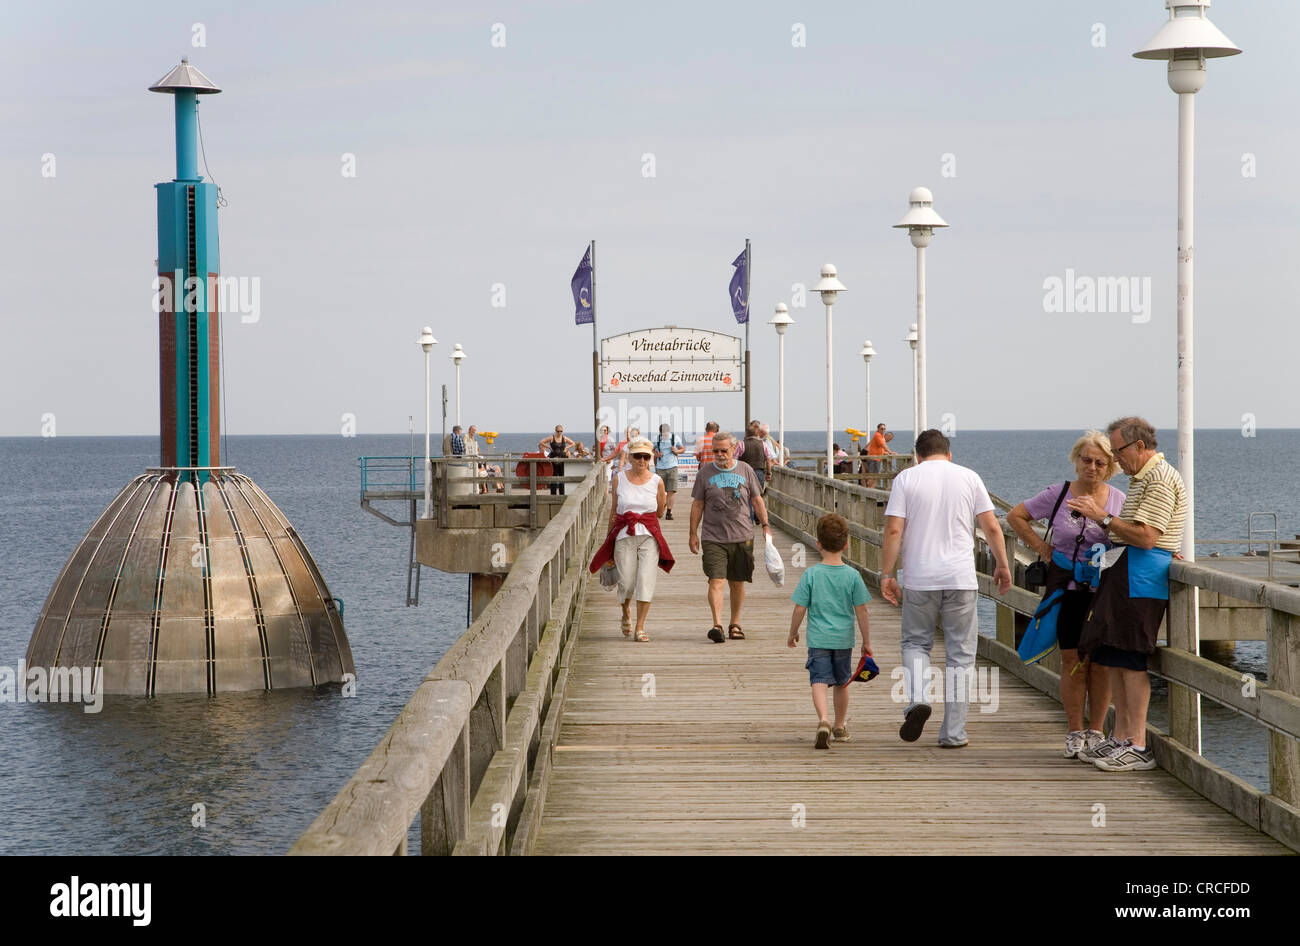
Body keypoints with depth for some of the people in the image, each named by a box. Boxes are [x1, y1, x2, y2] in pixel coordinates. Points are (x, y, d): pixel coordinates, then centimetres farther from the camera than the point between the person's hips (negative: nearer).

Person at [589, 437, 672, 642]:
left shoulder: (657, 481, 2)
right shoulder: (619, 480, 4)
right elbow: (613, 511, 12)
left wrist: (664, 503, -2)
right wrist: (608, 538, 14)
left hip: (649, 535, 0)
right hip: (624, 535, 0)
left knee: (646, 579, -13)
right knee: (626, 582, -3)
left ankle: (640, 628, -5)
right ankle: (626, 613, 30)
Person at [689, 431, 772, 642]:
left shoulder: (745, 470, 6)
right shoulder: (705, 472, 4)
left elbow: (757, 500, 12)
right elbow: (697, 505, 7)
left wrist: (765, 525, 6)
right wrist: (693, 533, 4)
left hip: (742, 536, 2)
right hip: (713, 537, -2)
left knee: (737, 583, 9)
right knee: (716, 581, -14)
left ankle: (735, 624, 21)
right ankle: (717, 624, -20)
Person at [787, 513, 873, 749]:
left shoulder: (811, 575, -7)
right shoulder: (852, 576, -5)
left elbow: (800, 609, -5)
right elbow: (861, 611, -3)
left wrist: (793, 633, 11)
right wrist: (866, 641, 6)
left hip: (818, 639, -2)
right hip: (844, 639, 2)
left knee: (819, 680, -7)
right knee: (842, 682, 18)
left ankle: (823, 720, -30)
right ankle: (840, 726, 30)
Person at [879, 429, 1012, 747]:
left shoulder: (906, 479, 2)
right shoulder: (968, 477, 6)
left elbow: (893, 530, -5)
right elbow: (991, 526, 3)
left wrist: (886, 573, 0)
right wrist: (1002, 565, 14)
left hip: (920, 579, 0)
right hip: (961, 578, 1)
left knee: (915, 642, 16)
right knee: (960, 654, 6)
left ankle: (917, 699, -10)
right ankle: (953, 733, 5)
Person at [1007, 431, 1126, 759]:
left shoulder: (1119, 500, 2)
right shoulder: (1058, 494, 1)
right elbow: (1016, 516, 11)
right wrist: (1041, 547, 5)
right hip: (1067, 590, 0)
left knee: (1101, 663, 2)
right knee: (1073, 661, 0)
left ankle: (1096, 732, 12)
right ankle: (1075, 733, 8)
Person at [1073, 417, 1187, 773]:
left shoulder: (1160, 479, -12)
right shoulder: (1143, 478, 22)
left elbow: (1145, 537, -21)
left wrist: (1104, 517, -15)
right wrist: (1100, 518, 12)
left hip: (1142, 575, -11)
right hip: (1125, 572, 11)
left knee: (1129, 658, -11)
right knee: (1115, 658, 10)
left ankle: (1138, 747, -9)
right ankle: (1120, 739, 16)